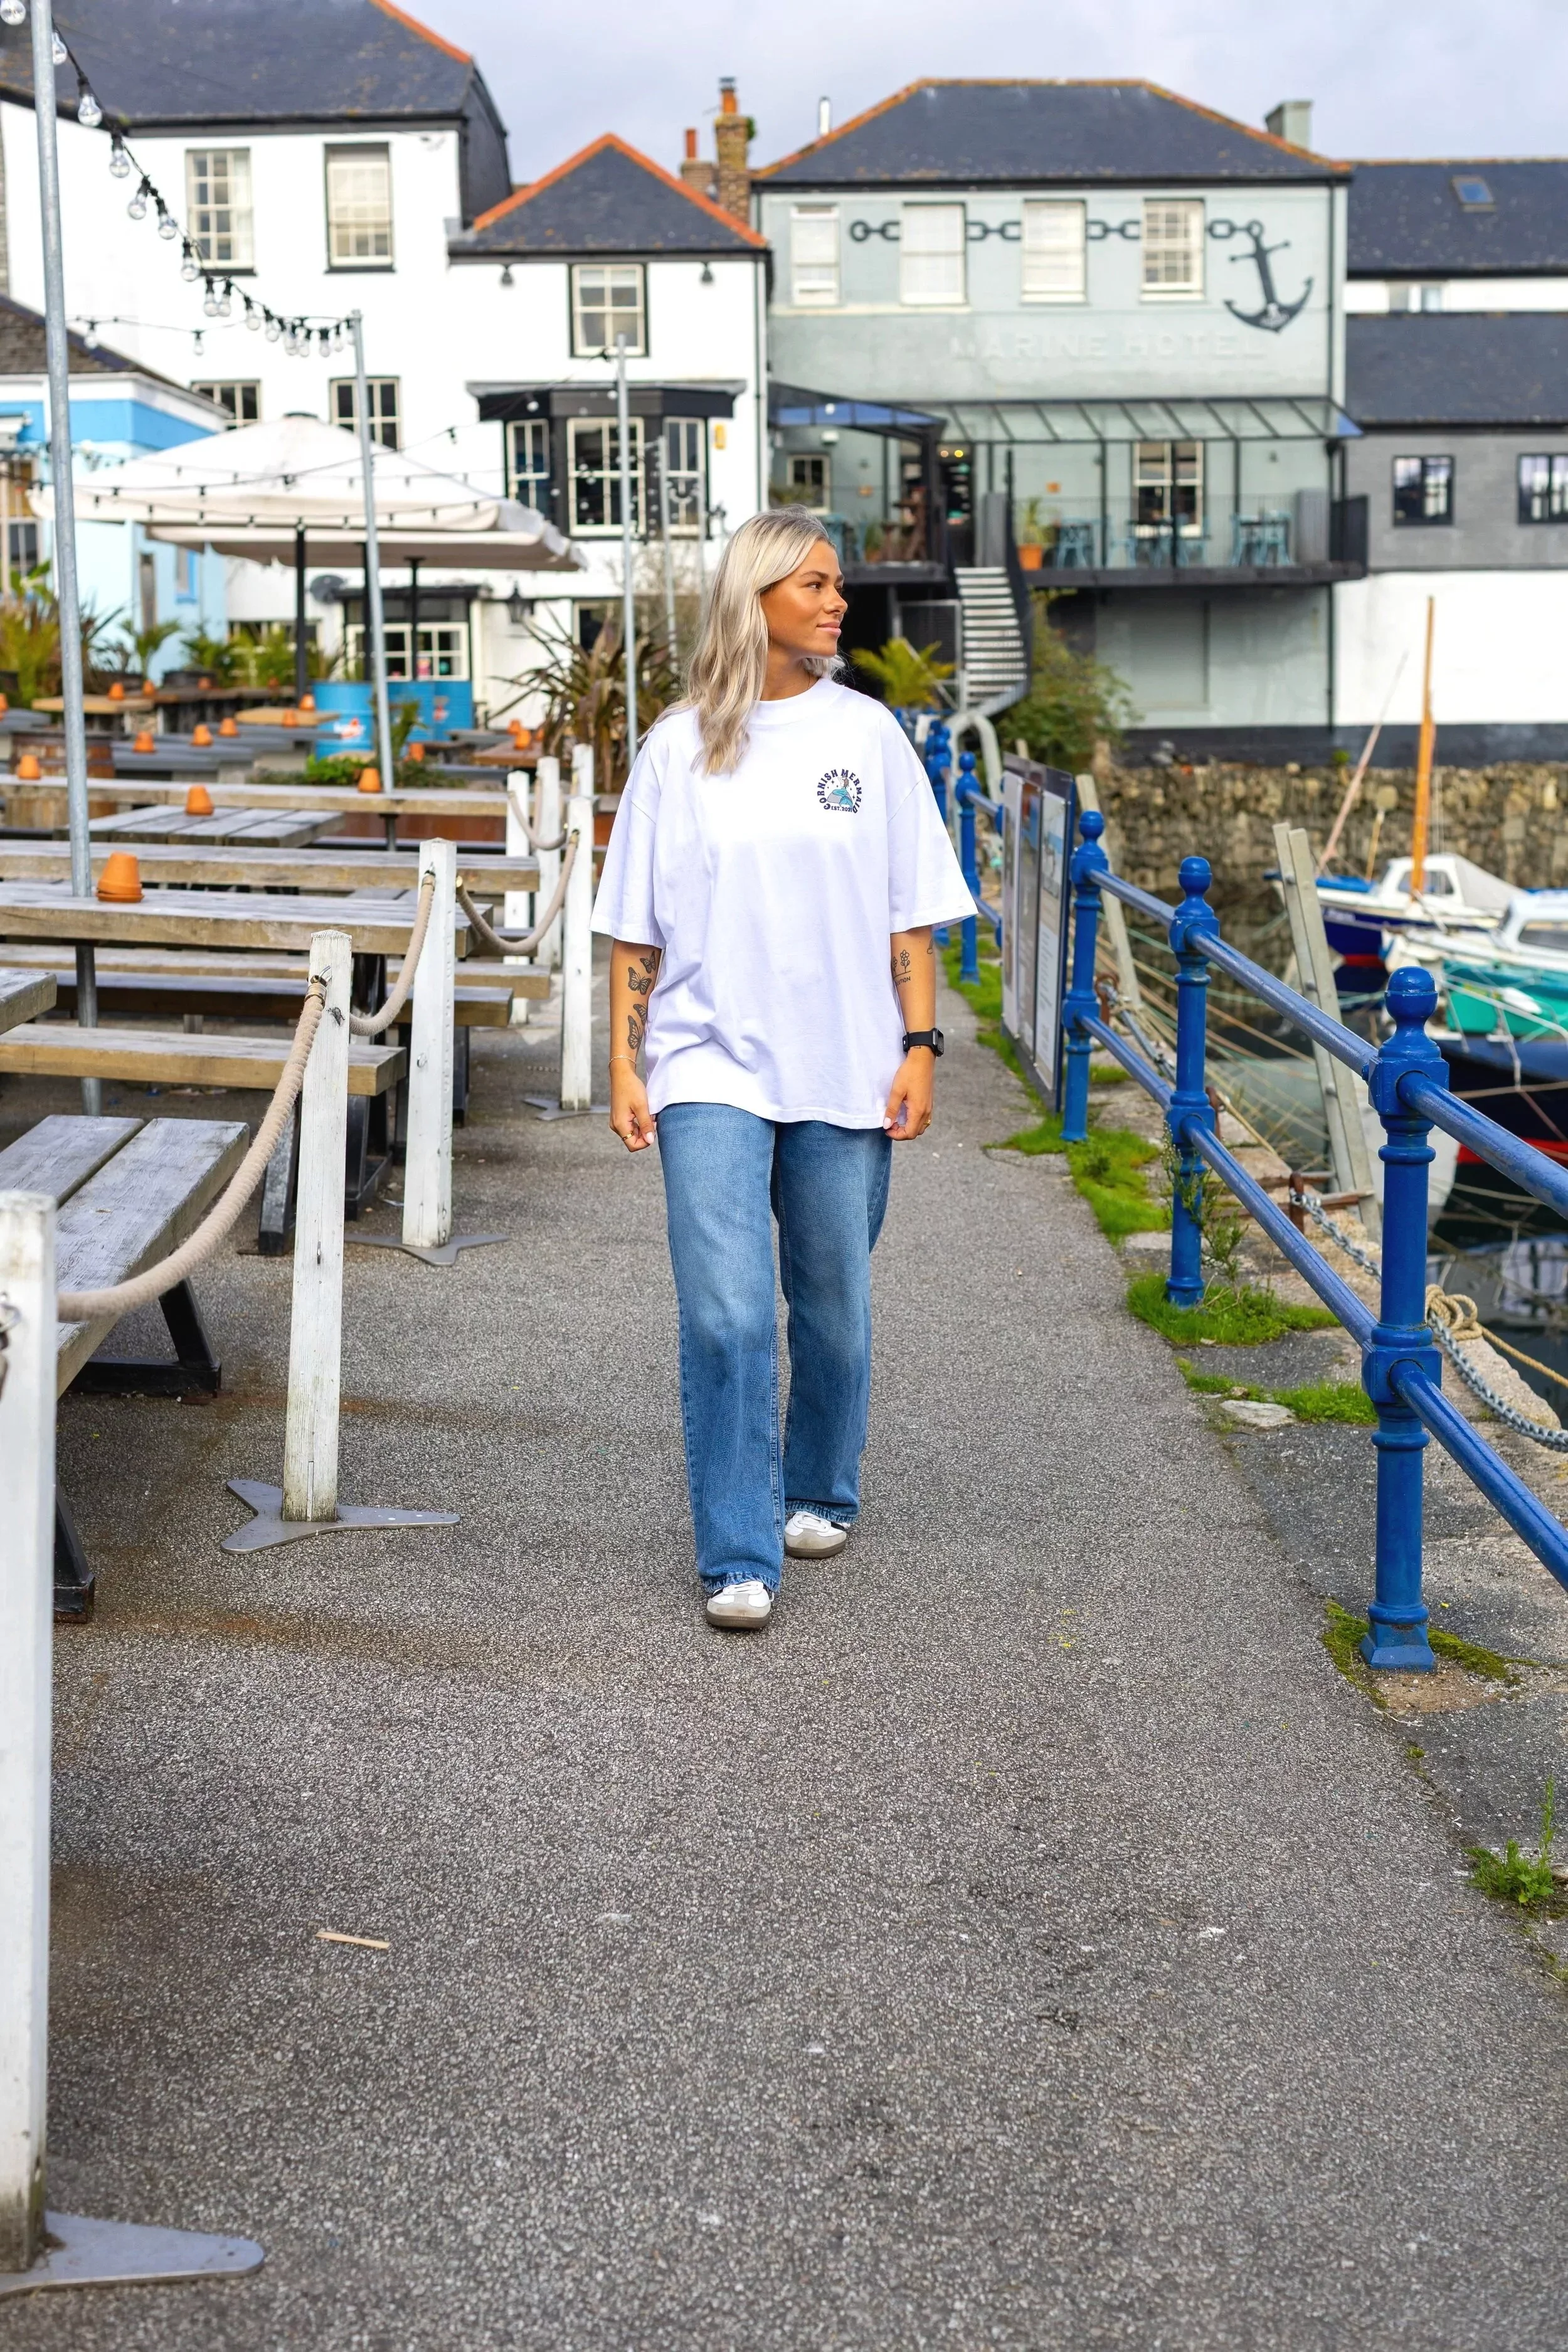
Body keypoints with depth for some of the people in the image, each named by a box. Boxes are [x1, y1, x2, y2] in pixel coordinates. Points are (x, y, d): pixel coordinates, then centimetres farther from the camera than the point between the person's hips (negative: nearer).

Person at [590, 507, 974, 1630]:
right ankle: (739, 1560, -3)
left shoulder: (868, 734, 5)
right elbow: (636, 929, 6)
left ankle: (821, 1493, 36)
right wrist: (624, 1064, 0)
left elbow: (910, 915, 5)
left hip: (844, 1074, 2)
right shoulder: (680, 747, 3)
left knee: (834, 1311, 12)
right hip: (711, 1073, -1)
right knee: (726, 1318, -10)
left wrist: (919, 1048, -2)